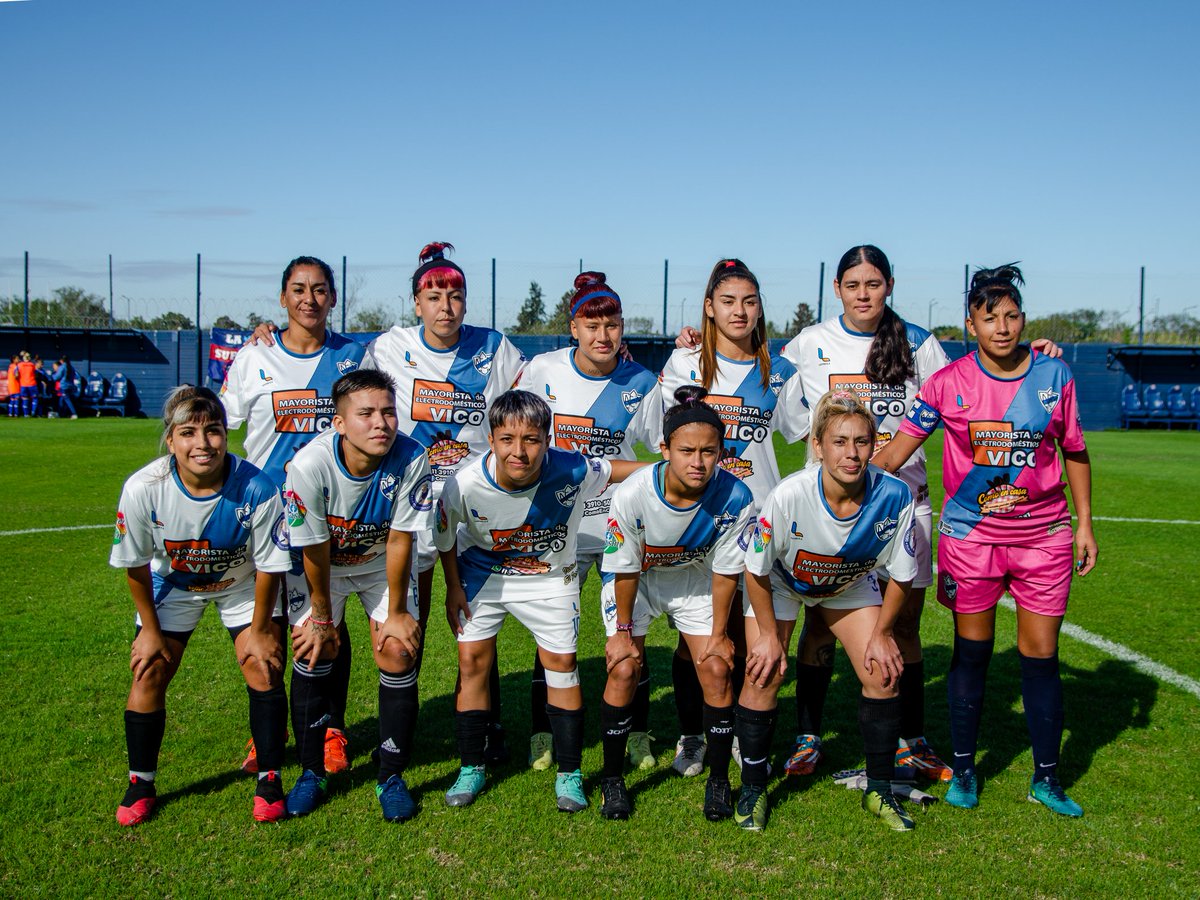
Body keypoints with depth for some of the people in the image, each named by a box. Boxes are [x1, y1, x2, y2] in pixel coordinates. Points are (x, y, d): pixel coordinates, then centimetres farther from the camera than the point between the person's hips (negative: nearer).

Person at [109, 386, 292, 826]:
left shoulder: (256, 489, -34)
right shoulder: (143, 488, -30)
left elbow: (268, 567, -19)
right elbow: (135, 565, -12)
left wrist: (259, 630, -10)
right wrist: (151, 629, -4)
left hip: (243, 585, -1)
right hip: (173, 583, 1)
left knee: (264, 669, -10)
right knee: (149, 673, -5)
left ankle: (269, 779, 8)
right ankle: (140, 784, 16)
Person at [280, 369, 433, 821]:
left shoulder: (411, 459, -31)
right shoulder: (308, 466, -33)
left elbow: (399, 541, -19)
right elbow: (315, 552, -20)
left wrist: (396, 612, -11)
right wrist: (322, 617, -9)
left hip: (383, 564, 1)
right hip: (323, 565, 0)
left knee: (398, 653, -9)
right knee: (312, 652, -8)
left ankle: (392, 777, 8)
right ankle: (312, 772, 13)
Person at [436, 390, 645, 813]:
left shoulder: (570, 471, -31)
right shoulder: (466, 484, -29)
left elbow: (615, 468, -9)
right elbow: (445, 534, -8)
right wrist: (454, 588, -1)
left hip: (551, 576, 0)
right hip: (483, 574, 0)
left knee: (561, 662, 1)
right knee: (472, 659, -1)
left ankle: (569, 773, 16)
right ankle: (471, 768, 17)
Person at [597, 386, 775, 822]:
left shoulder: (734, 497, -30)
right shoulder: (632, 494, -33)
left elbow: (725, 571, -15)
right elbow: (625, 569, -18)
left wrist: (719, 634, -7)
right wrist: (623, 630, -8)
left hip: (696, 580, 1)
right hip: (637, 581, -1)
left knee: (716, 669, -7)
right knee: (624, 669, -11)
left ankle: (719, 780, 12)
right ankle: (611, 779, 9)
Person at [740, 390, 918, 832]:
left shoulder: (893, 496, -32)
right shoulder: (789, 495, -38)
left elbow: (901, 575, -12)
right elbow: (756, 570, -21)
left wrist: (881, 633, -6)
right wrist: (768, 635, -14)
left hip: (851, 586, 2)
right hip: (781, 584, -2)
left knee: (883, 674, -6)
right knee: (763, 678, -9)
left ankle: (879, 791, 16)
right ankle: (752, 790, 13)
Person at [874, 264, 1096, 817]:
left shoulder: (1053, 375, -2)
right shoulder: (948, 384, -7)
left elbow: (1075, 452, 7)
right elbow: (898, 448, -4)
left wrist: (1085, 524, 7)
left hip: (1043, 534, 1)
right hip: (970, 534, -1)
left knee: (1041, 654, 5)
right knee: (972, 651, 8)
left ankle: (1046, 778, 21)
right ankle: (963, 770, 24)